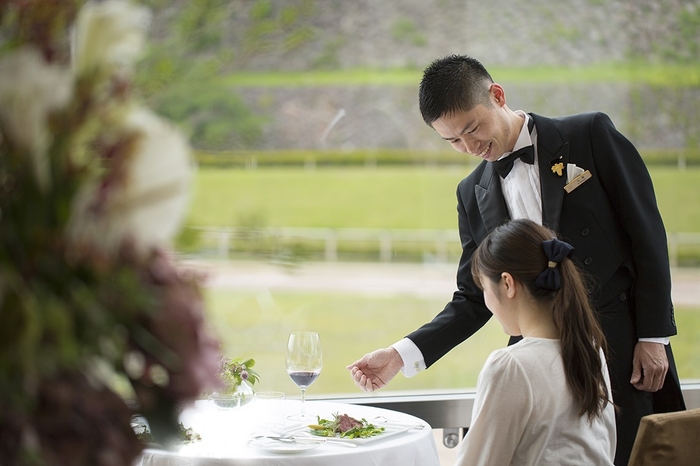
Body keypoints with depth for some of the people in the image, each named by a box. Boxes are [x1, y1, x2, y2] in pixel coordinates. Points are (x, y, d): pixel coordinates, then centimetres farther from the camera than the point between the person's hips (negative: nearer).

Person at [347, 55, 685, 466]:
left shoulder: (590, 135, -1)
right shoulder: (473, 193, 10)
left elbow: (647, 233, -2)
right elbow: (473, 300, 12)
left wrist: (654, 336, -8)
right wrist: (402, 355, -2)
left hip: (624, 349, -3)